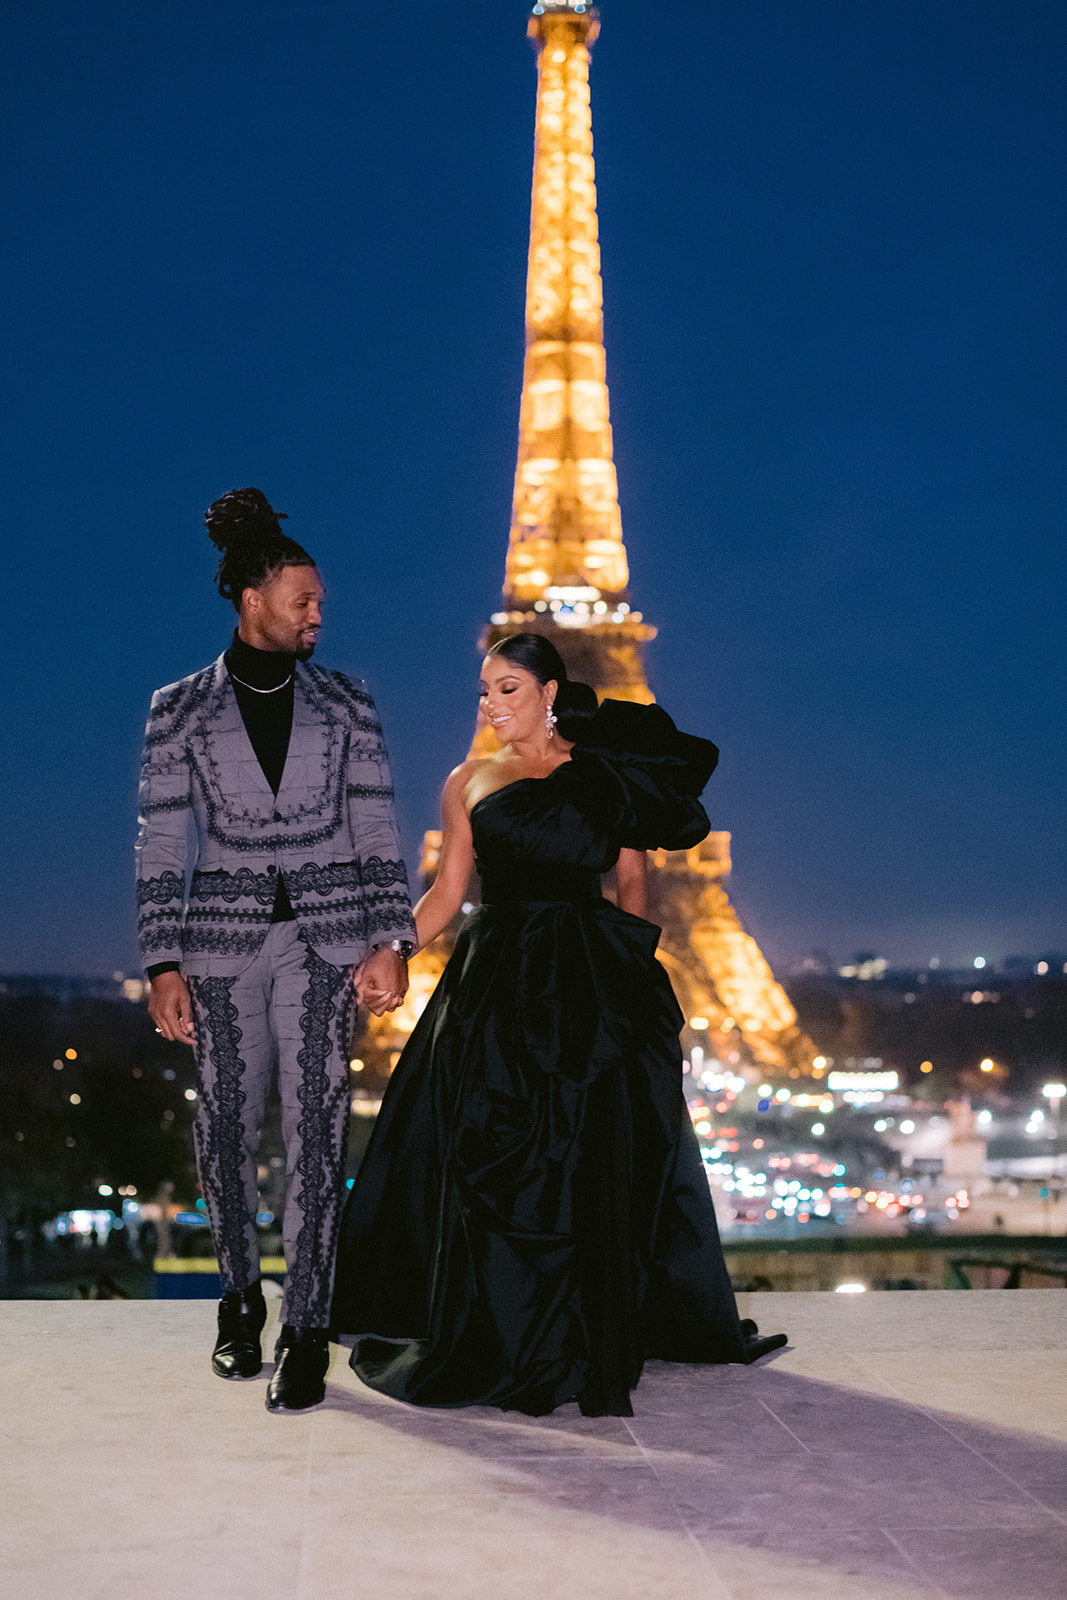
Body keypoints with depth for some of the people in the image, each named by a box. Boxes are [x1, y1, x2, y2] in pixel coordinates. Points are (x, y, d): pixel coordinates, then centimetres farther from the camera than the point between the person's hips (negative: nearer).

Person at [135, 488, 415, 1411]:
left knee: (317, 1128, -7)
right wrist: (164, 966, -6)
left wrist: (392, 943, -6)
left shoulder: (346, 704, 6)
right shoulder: (180, 711, 2)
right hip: (225, 937, 0)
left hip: (325, 936, 0)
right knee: (228, 1129, 7)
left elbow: (376, 831, 4)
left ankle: (307, 1330, 0)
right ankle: (241, 1293, 32)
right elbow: (162, 847, 0)